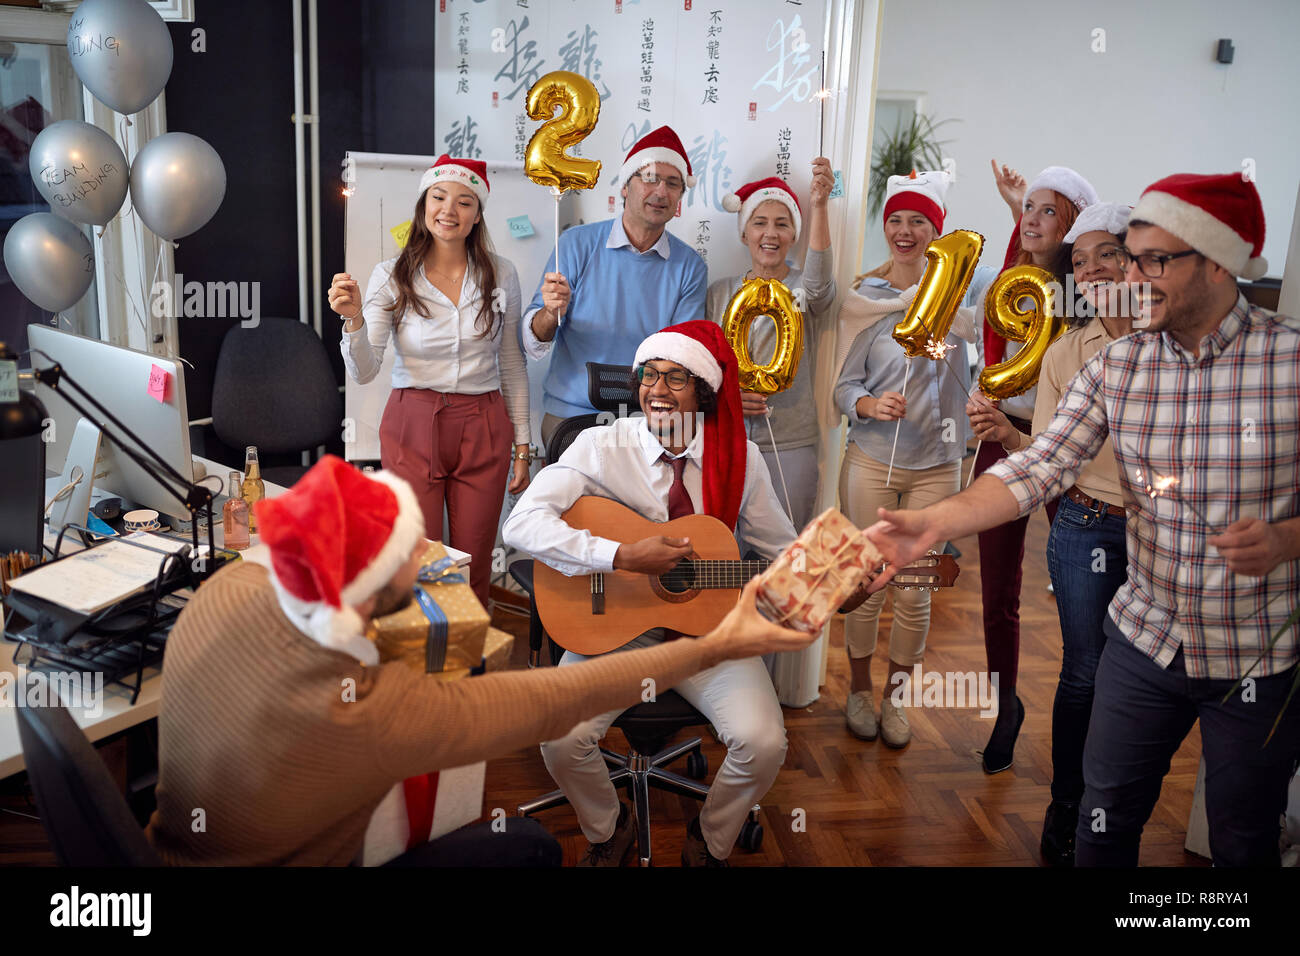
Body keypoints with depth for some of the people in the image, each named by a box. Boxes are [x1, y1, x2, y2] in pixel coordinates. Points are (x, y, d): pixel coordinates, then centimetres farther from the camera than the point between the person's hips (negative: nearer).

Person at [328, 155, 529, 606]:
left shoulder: (500, 275, 3)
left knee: (474, 568, 7)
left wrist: (522, 445, 8)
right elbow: (363, 372, -6)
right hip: (413, 425, -1)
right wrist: (354, 319, -24)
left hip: (482, 429, 1)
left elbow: (511, 365, 9)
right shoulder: (392, 276, -2)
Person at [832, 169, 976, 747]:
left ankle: (896, 697, 25)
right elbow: (844, 386, 1)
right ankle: (859, 691, 27)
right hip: (871, 461, 0)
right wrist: (871, 405, -22)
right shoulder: (863, 297, 2)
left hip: (935, 465, 1)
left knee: (915, 592, 5)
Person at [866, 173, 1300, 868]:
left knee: (1243, 839, 17)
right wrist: (935, 522, -25)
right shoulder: (1114, 367, -4)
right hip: (1146, 636, 3)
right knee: (1106, 818, 15)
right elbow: (1040, 466, -12)